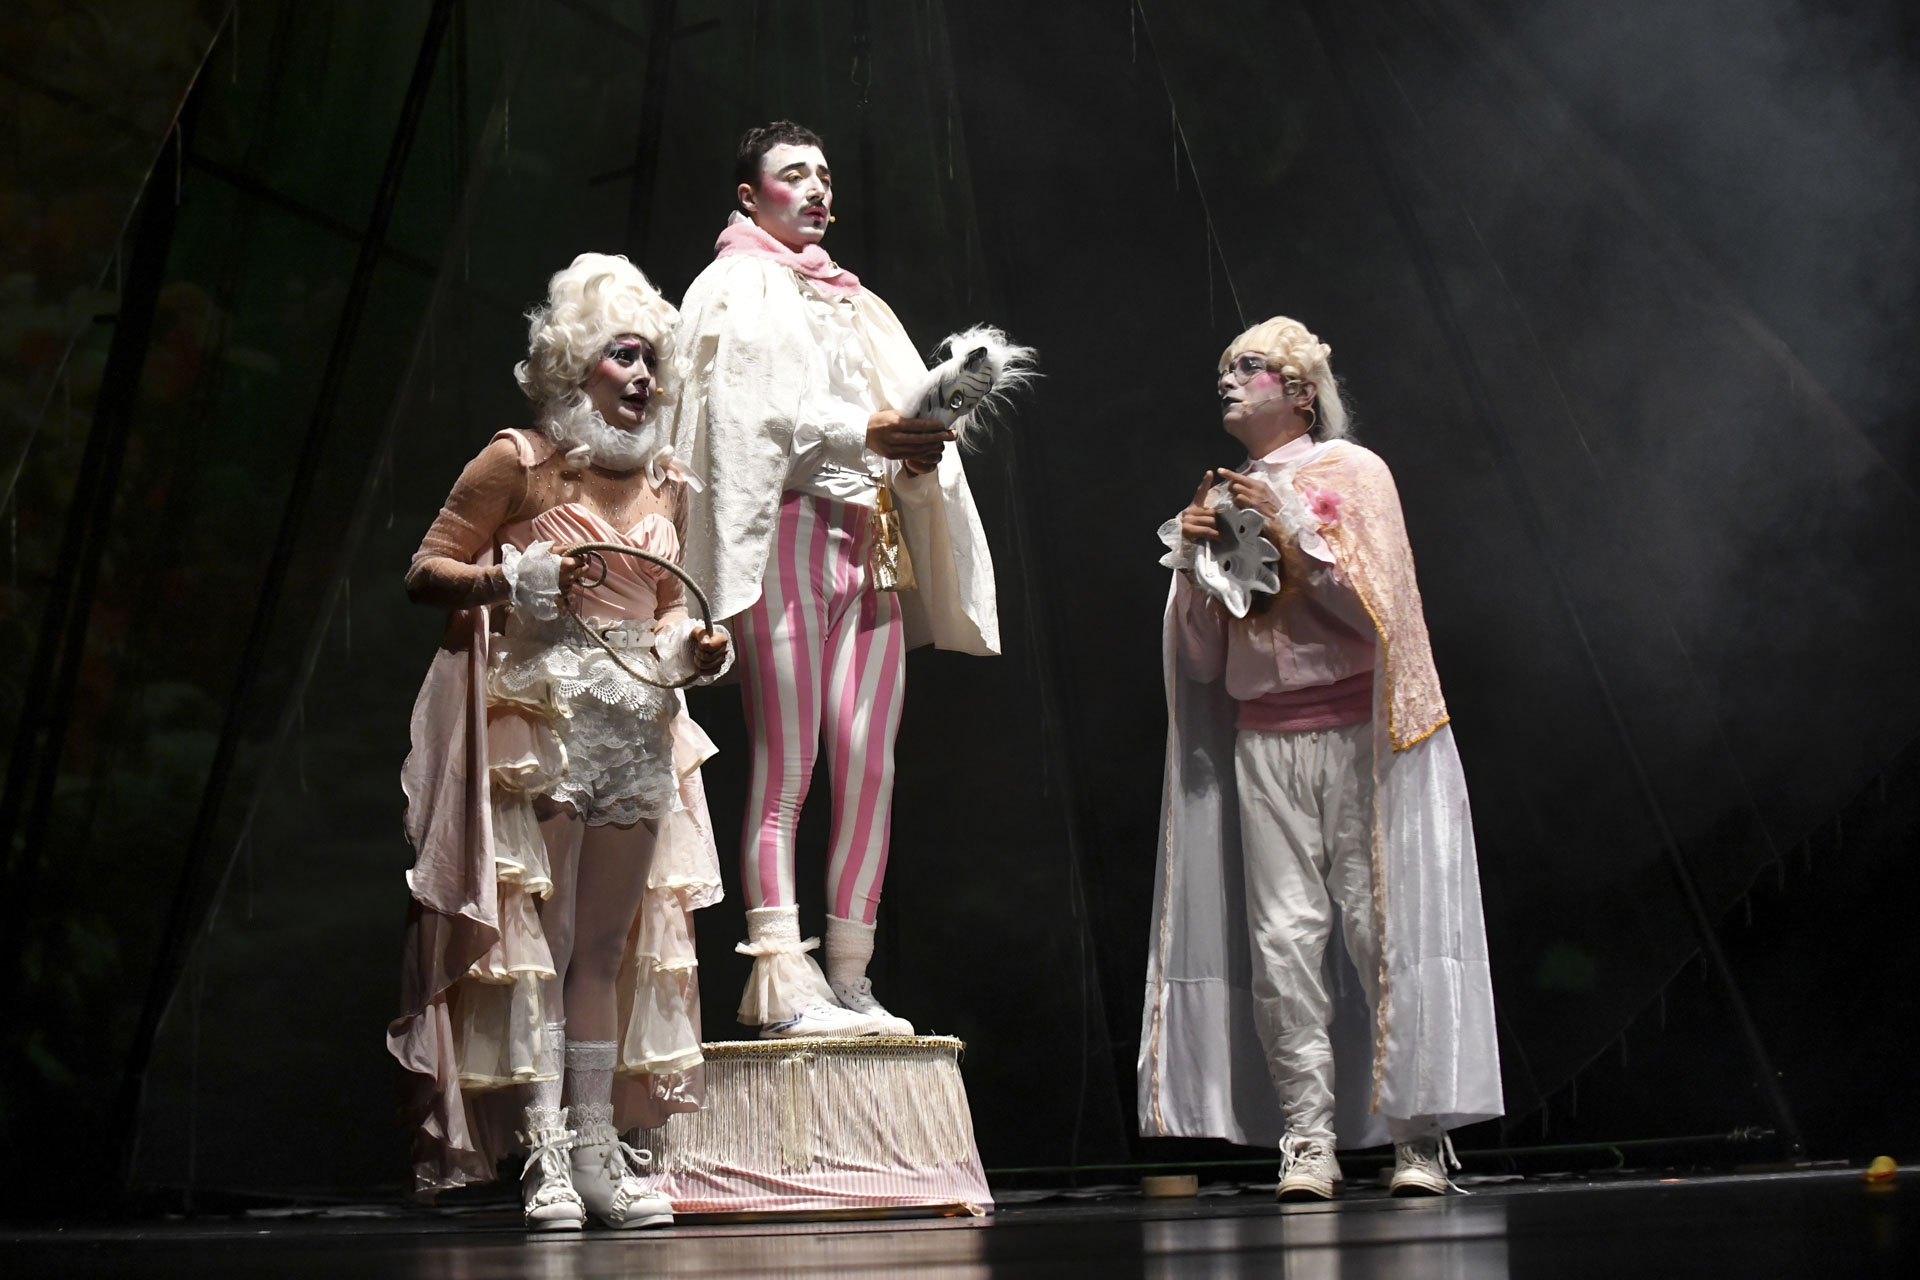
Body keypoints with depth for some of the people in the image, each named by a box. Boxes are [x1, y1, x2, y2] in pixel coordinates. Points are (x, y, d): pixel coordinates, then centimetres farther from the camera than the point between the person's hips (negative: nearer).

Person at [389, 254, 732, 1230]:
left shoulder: (665, 484, 14)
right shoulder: (518, 461, -3)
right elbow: (425, 572, -4)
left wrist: (693, 646, 3)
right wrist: (514, 579, -19)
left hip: (634, 735, 6)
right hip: (537, 727, -6)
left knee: (608, 948, 8)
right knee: (538, 939, -7)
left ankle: (598, 1149, 13)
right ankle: (544, 1157, -6)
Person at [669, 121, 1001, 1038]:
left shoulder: (855, 303, 28)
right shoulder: (735, 289, 9)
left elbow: (905, 411, 18)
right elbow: (750, 410, -8)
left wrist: (918, 447, -5)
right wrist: (863, 432, -17)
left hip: (871, 547, 6)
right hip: (788, 533, -6)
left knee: (870, 763, -3)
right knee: (786, 764, -11)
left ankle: (850, 979, 0)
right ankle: (782, 986, -14)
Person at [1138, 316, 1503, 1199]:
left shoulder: (1351, 472, 6)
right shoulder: (1225, 500, 18)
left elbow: (1377, 607, -6)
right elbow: (1203, 660, 15)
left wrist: (1292, 536, -10)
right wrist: (1194, 558, 2)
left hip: (1355, 729, -4)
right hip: (1261, 739, 4)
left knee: (1379, 920, -9)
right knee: (1281, 934, -6)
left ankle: (1418, 1132, -6)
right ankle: (1307, 1135, -5)